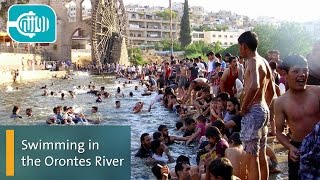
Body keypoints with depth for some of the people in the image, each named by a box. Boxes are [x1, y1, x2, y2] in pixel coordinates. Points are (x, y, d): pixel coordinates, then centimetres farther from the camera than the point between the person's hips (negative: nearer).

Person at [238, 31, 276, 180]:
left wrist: (244, 107, -21)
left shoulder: (253, 62, -14)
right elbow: (271, 91, 21)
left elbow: (254, 86, -33)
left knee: (251, 156, -4)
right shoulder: (264, 62, 14)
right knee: (261, 154, 17)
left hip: (253, 111, -10)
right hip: (264, 109, 10)